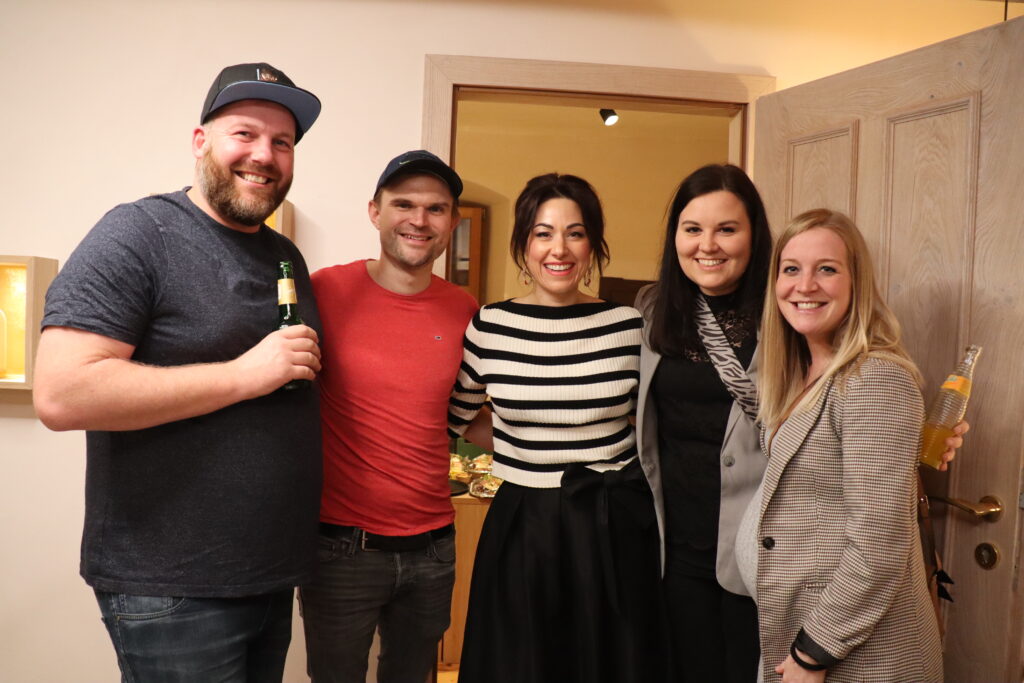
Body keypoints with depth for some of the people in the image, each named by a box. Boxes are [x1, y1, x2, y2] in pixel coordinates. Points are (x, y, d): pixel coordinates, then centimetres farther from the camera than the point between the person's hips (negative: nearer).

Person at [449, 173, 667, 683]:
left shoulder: (631, 327, -4)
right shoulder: (488, 327, -4)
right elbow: (451, 421, 8)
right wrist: (513, 440, 1)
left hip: (616, 530, 0)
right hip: (521, 530, 0)